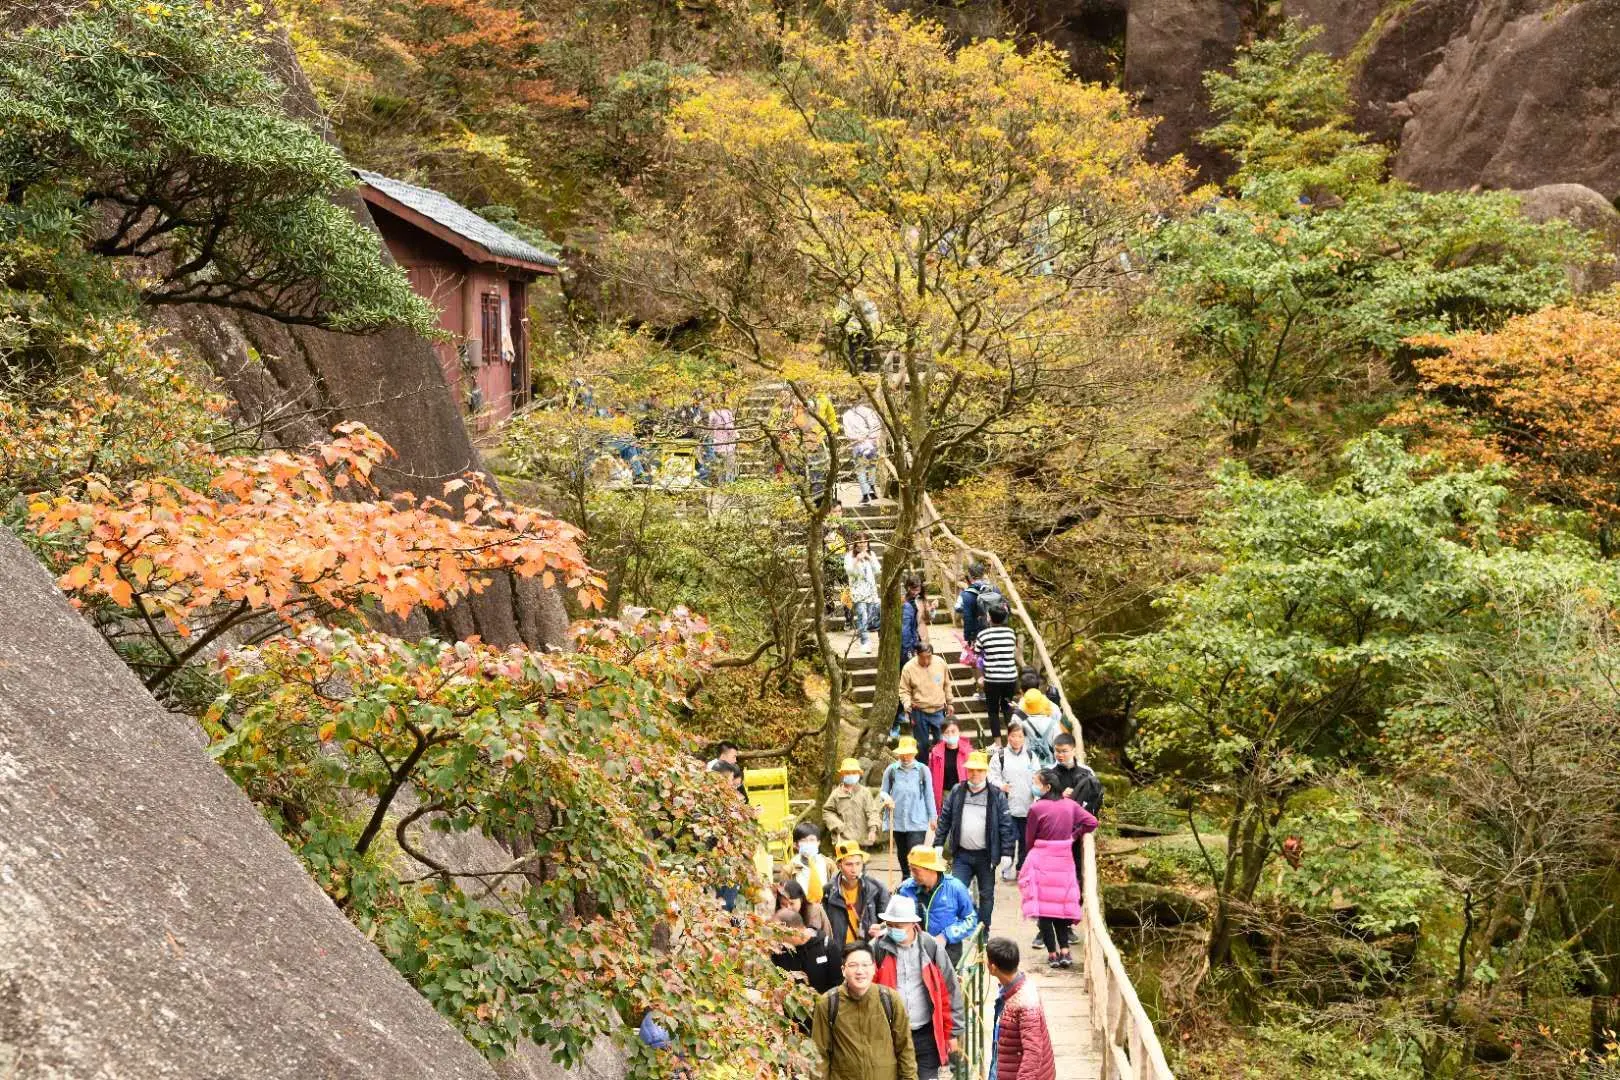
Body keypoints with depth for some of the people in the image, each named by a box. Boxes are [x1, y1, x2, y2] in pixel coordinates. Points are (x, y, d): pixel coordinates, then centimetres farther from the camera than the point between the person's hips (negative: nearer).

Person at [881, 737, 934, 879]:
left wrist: (932, 817, 8)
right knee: (902, 854, 17)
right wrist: (886, 799, -11)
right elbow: (884, 792, 11)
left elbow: (929, 795, 5)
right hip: (897, 821, 3)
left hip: (918, 823, -3)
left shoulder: (923, 770, -2)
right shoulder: (891, 770, 2)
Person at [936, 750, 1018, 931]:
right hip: (961, 855, 1)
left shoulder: (996, 796, -4)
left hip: (986, 855, -1)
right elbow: (944, 820, 7)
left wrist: (1006, 853, -10)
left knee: (986, 895, 10)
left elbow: (1006, 826, -5)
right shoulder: (956, 792, 3)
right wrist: (938, 845, 3)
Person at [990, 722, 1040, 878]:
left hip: (1028, 805, 3)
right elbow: (993, 777, -2)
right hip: (1008, 805, -3)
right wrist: (1001, 785, -22)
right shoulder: (1000, 756, 0)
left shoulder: (1031, 755, 8)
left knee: (1026, 839, 9)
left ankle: (1022, 868, 22)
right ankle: (1008, 869, 9)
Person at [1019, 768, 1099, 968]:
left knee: (1043, 907, 4)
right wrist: (1074, 836, 10)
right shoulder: (1070, 805, 1)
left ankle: (1052, 953, 3)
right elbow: (1092, 822, 2)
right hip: (1064, 861, 5)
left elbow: (1029, 840, -4)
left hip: (1041, 861, -5)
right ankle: (1064, 951, 6)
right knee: (1061, 905, 15)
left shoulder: (1036, 808, -13)